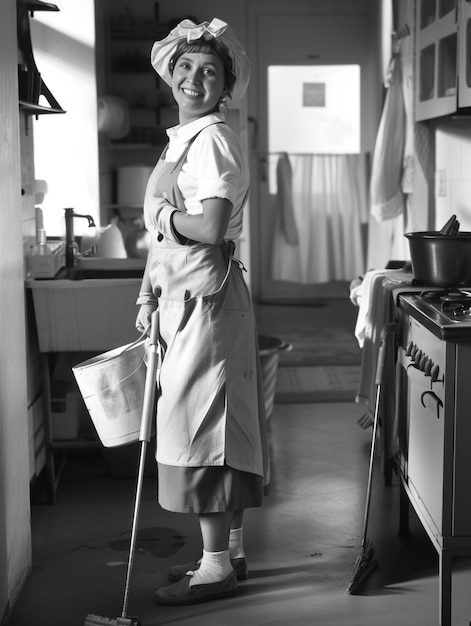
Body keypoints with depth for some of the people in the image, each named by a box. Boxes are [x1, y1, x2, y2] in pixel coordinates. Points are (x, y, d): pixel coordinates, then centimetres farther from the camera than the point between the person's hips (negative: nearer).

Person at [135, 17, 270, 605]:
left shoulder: (211, 140, -13)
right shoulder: (181, 139, 16)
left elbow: (210, 228, -25)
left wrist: (163, 215, -8)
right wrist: (149, 296, 15)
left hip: (206, 296, -10)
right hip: (183, 295, 10)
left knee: (200, 424, -4)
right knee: (212, 424, 14)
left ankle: (217, 566, 7)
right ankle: (227, 549, 25)